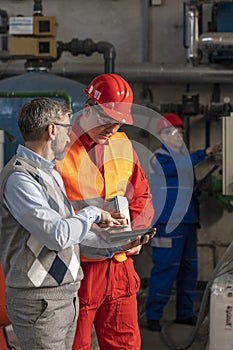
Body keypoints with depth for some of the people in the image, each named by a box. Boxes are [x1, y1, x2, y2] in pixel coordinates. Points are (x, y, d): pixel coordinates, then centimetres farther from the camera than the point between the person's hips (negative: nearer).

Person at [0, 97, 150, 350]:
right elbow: (58, 236, -25)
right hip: (40, 301, -10)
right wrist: (92, 214, -9)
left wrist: (114, 244, 10)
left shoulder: (50, 174, 16)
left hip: (66, 298, 10)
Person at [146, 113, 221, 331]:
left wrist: (199, 188, 7)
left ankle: (185, 313, 19)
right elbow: (176, 166, -28)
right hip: (168, 224, -9)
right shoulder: (159, 158, -6)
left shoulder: (182, 157, 22)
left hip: (187, 222, 9)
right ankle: (153, 315, -3)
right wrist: (204, 153, -31)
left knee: (188, 269, 10)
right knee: (165, 269, -9)